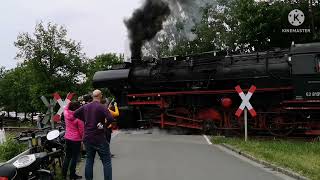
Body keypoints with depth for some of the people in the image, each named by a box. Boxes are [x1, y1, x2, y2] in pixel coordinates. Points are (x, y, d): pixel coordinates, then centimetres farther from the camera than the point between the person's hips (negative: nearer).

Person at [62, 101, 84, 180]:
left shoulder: (66, 114, -3)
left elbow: (66, 108, 22)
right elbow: (81, 130, -14)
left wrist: (70, 103, 21)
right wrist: (83, 138, 0)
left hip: (67, 138, 6)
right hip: (76, 139, -6)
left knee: (67, 156, 18)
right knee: (74, 157, 5)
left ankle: (64, 173, 24)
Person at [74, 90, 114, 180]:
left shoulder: (85, 107, 6)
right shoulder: (101, 107, -14)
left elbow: (75, 114, 17)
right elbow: (111, 119, -25)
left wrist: (85, 119, 14)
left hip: (87, 138, 6)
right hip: (99, 138, -6)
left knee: (89, 160, 16)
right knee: (106, 161, 1)